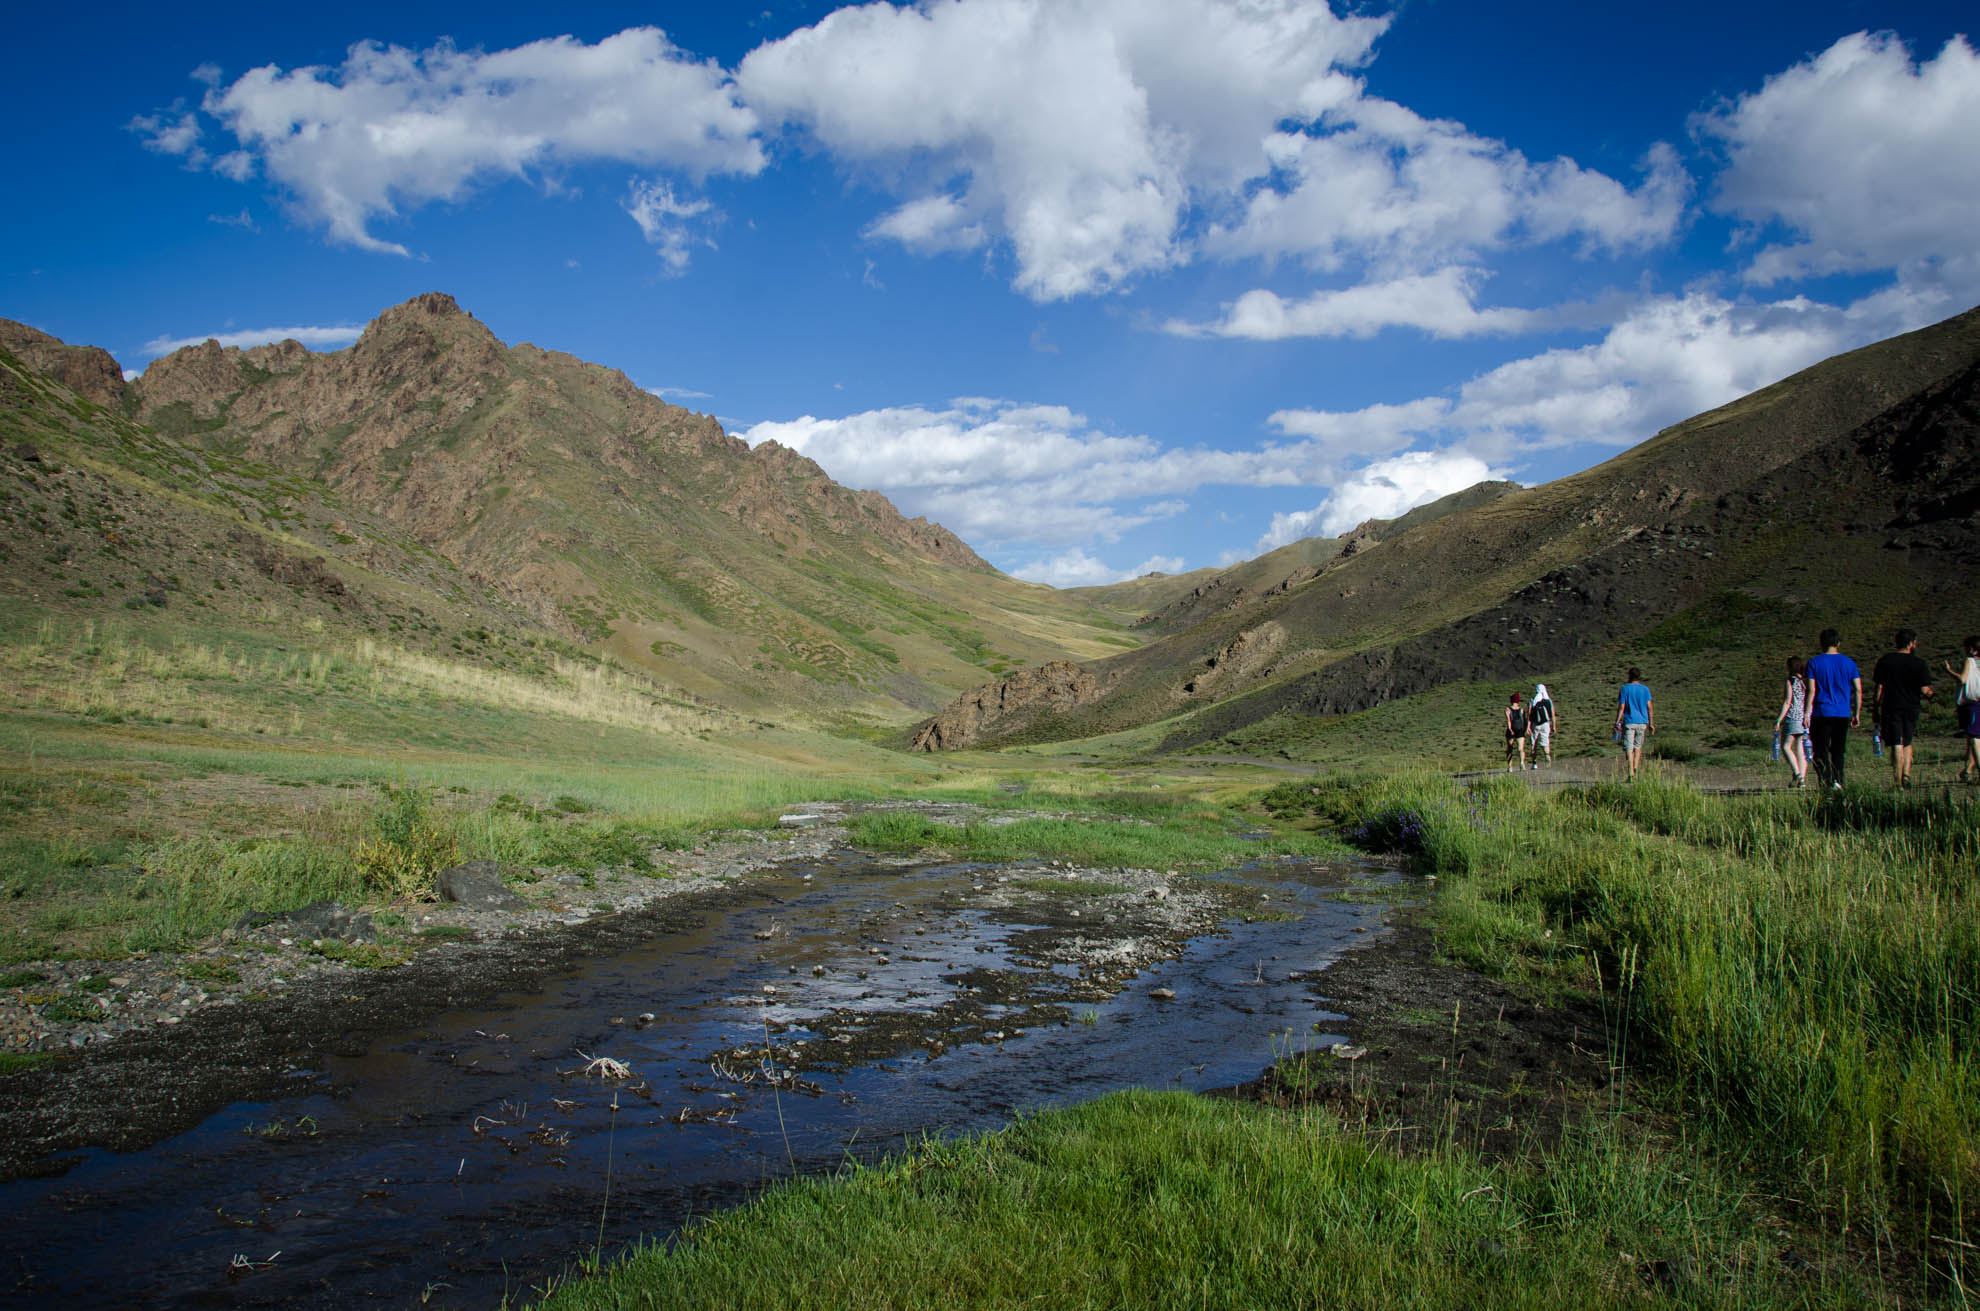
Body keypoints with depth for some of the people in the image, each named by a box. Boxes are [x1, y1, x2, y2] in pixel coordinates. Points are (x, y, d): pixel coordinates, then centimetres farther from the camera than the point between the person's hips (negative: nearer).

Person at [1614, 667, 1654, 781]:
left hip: (1629, 722, -3)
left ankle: (1631, 774, -13)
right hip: (1642, 722, 3)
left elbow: (1621, 707, -7)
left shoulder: (1625, 688, -3)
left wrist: (1617, 722, -4)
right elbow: (1650, 707, 3)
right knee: (1638, 746, 18)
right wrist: (1651, 723, 7)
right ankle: (1636, 769, 5)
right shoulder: (1645, 689, 5)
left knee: (1629, 748, -4)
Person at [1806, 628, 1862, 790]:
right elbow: (1858, 690, 5)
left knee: (1821, 751, -1)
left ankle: (1826, 781, -16)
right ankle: (1838, 780, 1)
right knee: (1838, 751, 13)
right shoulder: (1849, 663, 6)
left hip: (1822, 713, -3)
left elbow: (1811, 690, -8)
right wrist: (1857, 714, 11)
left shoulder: (1814, 663, -2)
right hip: (1843, 714, 3)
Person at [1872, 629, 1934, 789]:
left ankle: (1899, 782, -5)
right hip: (1911, 708, 1)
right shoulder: (1920, 664, -3)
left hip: (1891, 708, -1)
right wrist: (1930, 692, 15)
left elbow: (1879, 687, -2)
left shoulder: (1885, 660, -1)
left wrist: (1877, 708, 5)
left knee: (1897, 746, 0)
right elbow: (1925, 690, -9)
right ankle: (1906, 774, 4)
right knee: (1907, 743, 19)